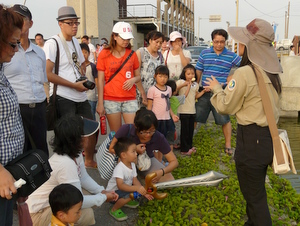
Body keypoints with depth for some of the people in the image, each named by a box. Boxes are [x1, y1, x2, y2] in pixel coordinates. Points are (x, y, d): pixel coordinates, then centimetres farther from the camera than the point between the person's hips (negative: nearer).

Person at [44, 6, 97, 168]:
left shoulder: (75, 42, 13)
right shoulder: (52, 43, -11)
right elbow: (47, 74, -18)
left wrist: (83, 79, 4)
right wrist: (74, 85, -17)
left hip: (81, 96, 8)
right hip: (63, 97, -8)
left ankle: (89, 160, 35)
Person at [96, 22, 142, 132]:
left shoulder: (132, 54, 11)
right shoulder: (104, 54, 3)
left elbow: (138, 76, 17)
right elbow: (100, 80, 2)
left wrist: (133, 79, -9)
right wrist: (100, 103, -3)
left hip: (130, 99, 2)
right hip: (111, 99, -2)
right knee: (116, 134, 1)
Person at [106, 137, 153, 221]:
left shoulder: (132, 165, -5)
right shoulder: (119, 168, -31)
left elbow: (135, 180, -7)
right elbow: (120, 186, -40)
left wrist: (144, 192, -20)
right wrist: (137, 188, -49)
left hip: (124, 189, 8)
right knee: (131, 194, -32)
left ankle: (126, 200, 14)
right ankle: (114, 209, -9)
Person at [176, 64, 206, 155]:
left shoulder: (195, 84, 12)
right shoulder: (181, 82, -7)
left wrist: (203, 91, 7)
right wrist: (184, 84, -27)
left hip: (192, 110, 6)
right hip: (184, 111, -6)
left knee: (191, 129, 12)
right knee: (185, 130, 0)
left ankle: (189, 146, 26)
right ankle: (184, 149, 8)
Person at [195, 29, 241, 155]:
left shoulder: (231, 56, 2)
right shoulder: (204, 53, 7)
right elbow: (198, 71, 10)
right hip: (204, 92, 2)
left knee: (225, 120, 3)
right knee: (195, 117, 7)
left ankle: (228, 145, 19)